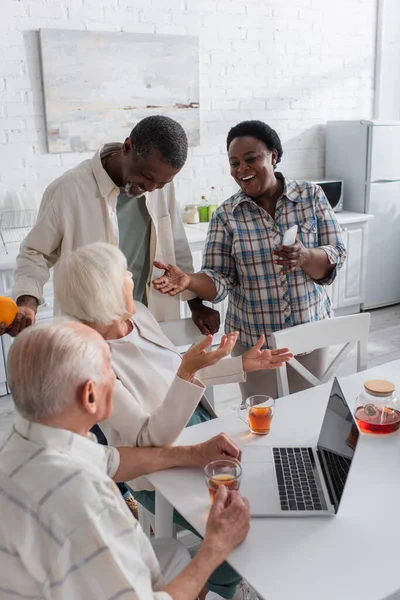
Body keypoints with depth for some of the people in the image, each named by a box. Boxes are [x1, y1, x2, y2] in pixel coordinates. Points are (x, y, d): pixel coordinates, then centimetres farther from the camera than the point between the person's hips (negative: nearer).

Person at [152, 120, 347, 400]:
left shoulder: (312, 196, -3)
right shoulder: (226, 215, -6)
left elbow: (336, 257, -6)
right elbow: (220, 280, -7)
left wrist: (305, 257, -26)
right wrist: (189, 280, -28)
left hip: (311, 331, 1)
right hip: (252, 340, 0)